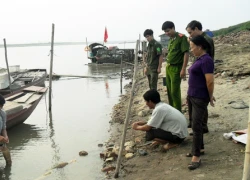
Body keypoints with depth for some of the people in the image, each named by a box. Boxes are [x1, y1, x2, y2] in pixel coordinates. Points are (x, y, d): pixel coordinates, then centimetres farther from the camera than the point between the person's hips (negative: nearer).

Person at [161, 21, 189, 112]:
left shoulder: (182, 37, -12)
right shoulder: (171, 39, 13)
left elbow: (186, 53, -17)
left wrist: (183, 69, -21)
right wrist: (167, 66, 16)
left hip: (176, 68, -8)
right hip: (168, 67, 8)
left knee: (175, 92, -6)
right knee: (169, 91, 14)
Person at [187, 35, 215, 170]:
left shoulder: (206, 60, -18)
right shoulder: (199, 59, 12)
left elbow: (210, 81, -21)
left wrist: (210, 97, -9)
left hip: (200, 98, -10)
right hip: (192, 96, 10)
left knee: (196, 126, -8)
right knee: (196, 124, 16)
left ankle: (196, 157, -4)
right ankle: (199, 148, 28)